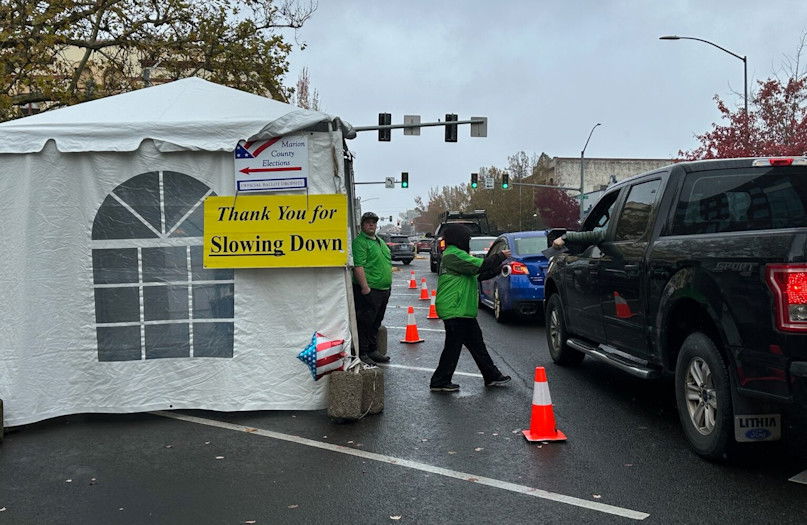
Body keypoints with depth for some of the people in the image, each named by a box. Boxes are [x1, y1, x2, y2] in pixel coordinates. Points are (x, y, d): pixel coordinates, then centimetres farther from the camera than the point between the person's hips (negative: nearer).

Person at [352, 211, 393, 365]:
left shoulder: (380, 241, 19)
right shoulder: (360, 242, -10)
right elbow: (358, 266, -19)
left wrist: (388, 285, 22)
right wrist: (365, 287, -24)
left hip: (384, 289, 9)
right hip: (369, 291, -9)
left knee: (376, 323, 16)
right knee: (365, 323, -4)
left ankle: (373, 351, 26)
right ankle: (362, 353, 1)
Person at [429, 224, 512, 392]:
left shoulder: (454, 255, 19)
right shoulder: (454, 255, -16)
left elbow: (477, 271, 23)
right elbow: (480, 266, -21)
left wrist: (498, 267, 14)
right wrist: (500, 256, -9)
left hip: (463, 310, 11)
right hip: (455, 310, -11)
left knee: (476, 344, 15)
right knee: (453, 347, -3)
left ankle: (492, 376, 23)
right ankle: (440, 382, 6)